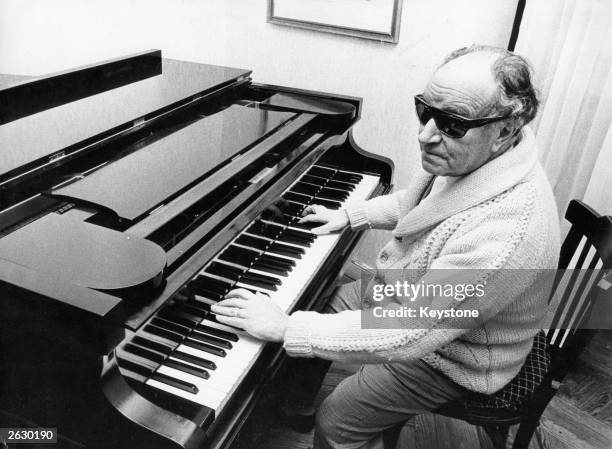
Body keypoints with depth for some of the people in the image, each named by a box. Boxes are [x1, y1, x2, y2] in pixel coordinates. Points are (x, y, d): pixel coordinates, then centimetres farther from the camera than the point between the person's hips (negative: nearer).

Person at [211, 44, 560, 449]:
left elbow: (407, 337, -39)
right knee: (316, 304, 15)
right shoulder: (467, 155, -12)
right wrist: (349, 215, 7)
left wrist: (285, 328, -35)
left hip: (449, 356, -8)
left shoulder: (505, 234, -41)